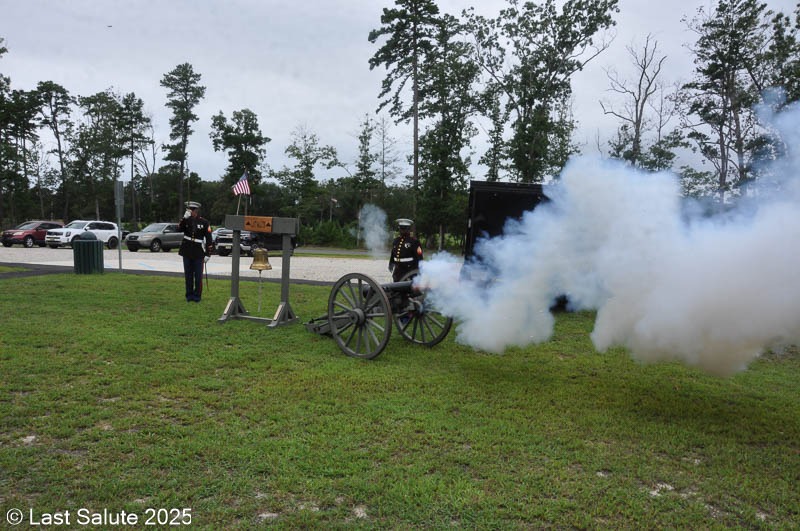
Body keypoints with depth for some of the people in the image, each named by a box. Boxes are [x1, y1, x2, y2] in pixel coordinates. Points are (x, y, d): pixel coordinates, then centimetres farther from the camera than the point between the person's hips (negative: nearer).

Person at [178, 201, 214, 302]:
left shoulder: (204, 222, -4)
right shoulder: (186, 220, 7)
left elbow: (209, 239, -5)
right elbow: (180, 229, -12)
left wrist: (208, 254, -8)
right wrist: (184, 218, -22)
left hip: (198, 254, -3)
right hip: (187, 252, 3)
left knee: (198, 276, 2)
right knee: (188, 275, 9)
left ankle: (197, 295, 13)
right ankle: (189, 295, 19)